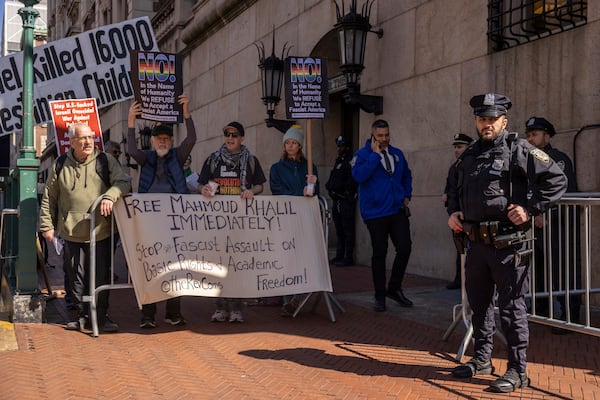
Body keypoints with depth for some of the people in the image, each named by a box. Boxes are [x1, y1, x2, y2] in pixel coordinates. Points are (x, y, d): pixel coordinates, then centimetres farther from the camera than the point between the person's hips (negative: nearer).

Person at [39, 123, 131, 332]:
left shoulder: (106, 161, 2)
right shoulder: (61, 165, 6)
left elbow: (123, 182, -7)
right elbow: (49, 198, 12)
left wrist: (109, 196, -25)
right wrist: (47, 225, 9)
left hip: (101, 232, -1)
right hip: (72, 234, 1)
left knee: (102, 276, 4)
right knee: (77, 277, 8)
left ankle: (101, 316, 17)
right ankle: (82, 315, 23)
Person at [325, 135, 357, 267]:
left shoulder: (351, 161, -10)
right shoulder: (338, 161, 19)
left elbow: (352, 182, -18)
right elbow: (333, 180, 24)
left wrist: (336, 186, -14)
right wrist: (329, 185, 5)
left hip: (347, 200, -9)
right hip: (337, 200, 9)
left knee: (347, 230, -6)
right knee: (339, 230, 13)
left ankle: (348, 258, -2)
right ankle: (339, 256, 19)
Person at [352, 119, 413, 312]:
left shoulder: (397, 154, 12)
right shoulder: (362, 155, -4)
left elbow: (407, 176, 27)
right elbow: (358, 176, -23)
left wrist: (407, 196, 15)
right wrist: (375, 155, -20)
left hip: (398, 211, 5)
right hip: (375, 213, -4)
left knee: (405, 248, -1)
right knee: (379, 253, 3)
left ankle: (394, 289, 19)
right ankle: (380, 296, 15)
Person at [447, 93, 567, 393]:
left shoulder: (519, 150, -7)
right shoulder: (469, 156, 13)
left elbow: (556, 180, -11)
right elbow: (454, 189, 28)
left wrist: (530, 208, -16)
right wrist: (452, 211, 11)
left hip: (508, 244, -7)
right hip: (476, 243, 7)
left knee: (511, 306, 0)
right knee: (478, 303, 17)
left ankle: (517, 371, 11)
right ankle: (481, 359, 32)